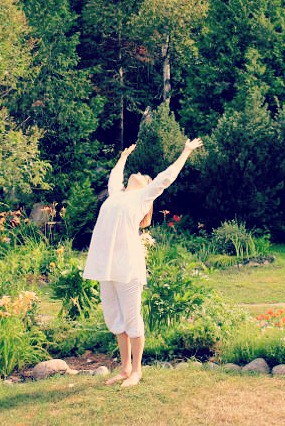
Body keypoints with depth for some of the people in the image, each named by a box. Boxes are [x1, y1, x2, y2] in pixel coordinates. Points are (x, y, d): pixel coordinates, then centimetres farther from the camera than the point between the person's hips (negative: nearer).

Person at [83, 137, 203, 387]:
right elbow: (114, 176, 41)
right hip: (106, 264, 6)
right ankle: (125, 369, 20)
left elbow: (167, 176, 12)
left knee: (132, 319, -1)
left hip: (128, 265, -6)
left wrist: (187, 151, 21)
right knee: (114, 319, 9)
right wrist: (124, 156, 55)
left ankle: (136, 371, 9)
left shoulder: (144, 196, 9)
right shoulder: (116, 193, 23)